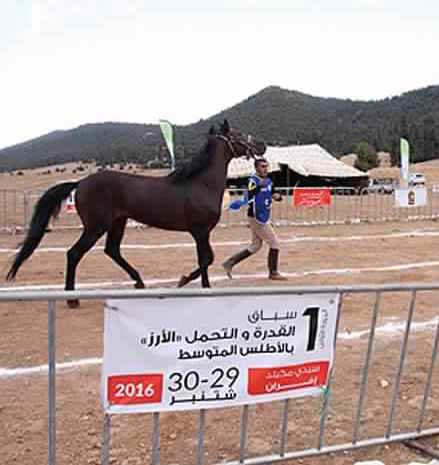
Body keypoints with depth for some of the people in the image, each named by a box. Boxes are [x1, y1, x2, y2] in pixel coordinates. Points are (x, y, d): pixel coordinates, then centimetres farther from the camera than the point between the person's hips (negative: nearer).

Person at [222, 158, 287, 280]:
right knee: (274, 243, -2)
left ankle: (230, 262, 17)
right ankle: (273, 273, 11)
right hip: (256, 218, -9)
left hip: (263, 218, 9)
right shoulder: (253, 181, -15)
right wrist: (259, 186, -40)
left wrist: (277, 196, -7)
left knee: (255, 246, 14)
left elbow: (276, 195, 16)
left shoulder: (268, 181, 10)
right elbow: (250, 200, -29)